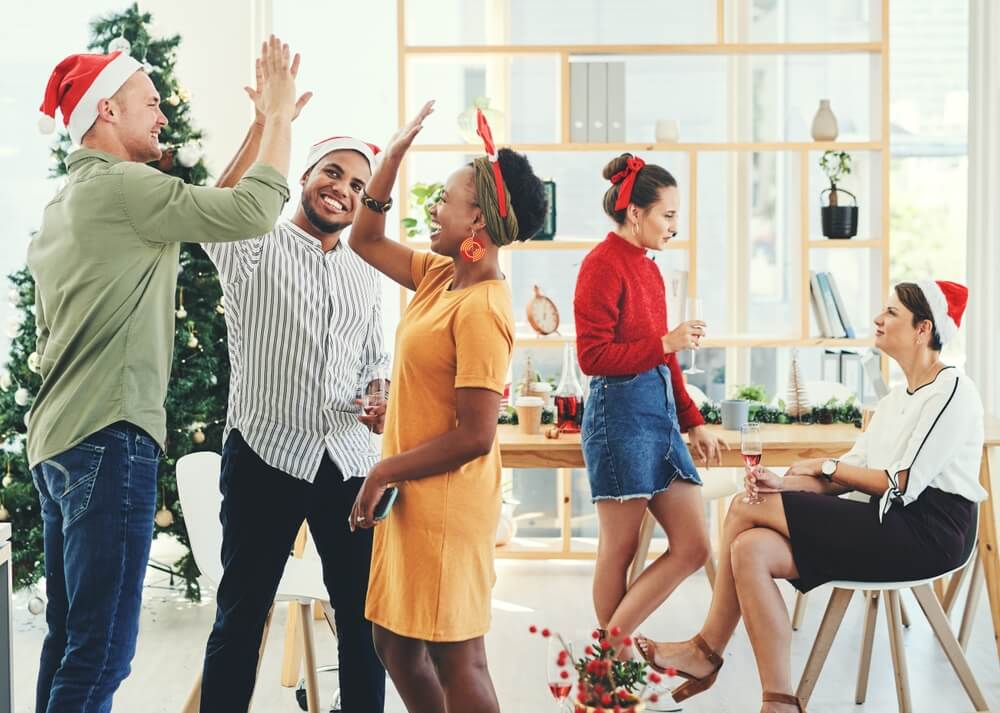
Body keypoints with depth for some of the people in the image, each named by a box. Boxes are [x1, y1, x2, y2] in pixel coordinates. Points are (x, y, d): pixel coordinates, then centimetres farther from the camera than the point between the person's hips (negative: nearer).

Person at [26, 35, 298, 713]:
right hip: (110, 438, -10)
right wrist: (280, 112, -6)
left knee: (70, 639, 15)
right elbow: (254, 210, -14)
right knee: (102, 653, -10)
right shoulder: (121, 186, -11)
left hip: (57, 440, 10)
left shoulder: (60, 208, 19)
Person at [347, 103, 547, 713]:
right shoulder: (440, 276, 6)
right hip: (414, 500, 9)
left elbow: (474, 437, -23)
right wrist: (395, 156, 7)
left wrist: (385, 472, -13)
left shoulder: (480, 309, -21)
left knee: (455, 657, 0)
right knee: (396, 644, 17)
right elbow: (367, 240, 20)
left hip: (446, 504, -9)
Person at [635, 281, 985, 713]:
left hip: (926, 533, -8)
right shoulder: (898, 398, 19)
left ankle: (707, 652, -1)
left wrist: (826, 467, -5)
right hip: (891, 527, 8)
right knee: (751, 549, -13)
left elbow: (902, 485, -16)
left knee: (745, 509, -14)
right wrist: (786, 483, -7)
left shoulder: (953, 392, -8)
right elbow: (848, 476, 10)